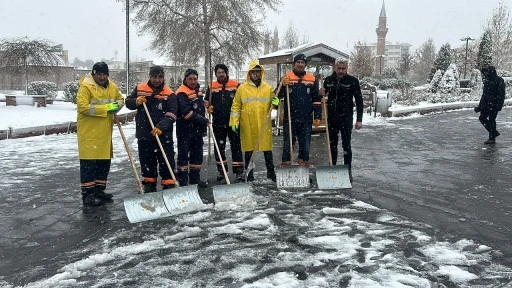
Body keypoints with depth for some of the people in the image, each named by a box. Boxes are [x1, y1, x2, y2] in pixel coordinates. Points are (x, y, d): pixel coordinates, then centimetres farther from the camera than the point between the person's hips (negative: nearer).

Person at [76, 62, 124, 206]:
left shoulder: (112, 87, 10)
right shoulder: (85, 87, -12)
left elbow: (120, 99, 23)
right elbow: (83, 107, -20)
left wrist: (116, 105, -1)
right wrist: (105, 108, -21)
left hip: (105, 131, 7)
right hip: (89, 132, -7)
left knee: (104, 162, 12)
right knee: (89, 163, -5)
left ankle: (99, 190, 25)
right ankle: (87, 194, 1)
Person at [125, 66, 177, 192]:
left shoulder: (169, 94, -7)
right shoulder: (140, 89, 4)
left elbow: (171, 115, -14)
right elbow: (128, 102, 12)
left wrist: (161, 126, -29)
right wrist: (136, 101, -11)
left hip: (163, 135, -3)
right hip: (144, 134, 3)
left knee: (167, 162, 1)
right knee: (147, 162, 15)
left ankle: (169, 186, 10)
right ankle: (149, 186, 29)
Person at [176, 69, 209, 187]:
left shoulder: (197, 90, 13)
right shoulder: (182, 93, -14)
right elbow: (186, 113, -23)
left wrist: (203, 125, 14)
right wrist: (203, 120, -18)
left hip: (197, 130, 8)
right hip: (185, 131, -8)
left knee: (197, 155, 13)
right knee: (184, 155, -1)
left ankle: (195, 178, 24)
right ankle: (183, 180, 5)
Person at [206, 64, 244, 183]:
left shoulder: (236, 85, -1)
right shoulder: (212, 87, 5)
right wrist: (208, 107, -11)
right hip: (218, 123, 3)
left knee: (236, 146, 1)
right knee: (219, 147, 10)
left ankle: (239, 171, 6)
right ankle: (221, 171, 22)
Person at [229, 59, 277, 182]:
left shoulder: (268, 87, 9)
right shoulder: (242, 88, 4)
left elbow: (272, 102, 17)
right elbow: (236, 106, 5)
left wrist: (275, 102, -6)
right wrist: (234, 121, -4)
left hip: (264, 125, 1)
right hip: (247, 125, -1)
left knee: (267, 149, 5)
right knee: (248, 150, 6)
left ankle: (271, 172, 17)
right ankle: (249, 174, 18)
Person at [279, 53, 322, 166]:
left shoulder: (312, 79, 7)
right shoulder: (287, 77, 4)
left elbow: (317, 99, 8)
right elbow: (279, 95, -2)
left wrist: (318, 116, 3)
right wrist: (283, 85, -21)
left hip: (306, 119, 1)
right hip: (289, 118, -1)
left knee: (305, 143, 8)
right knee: (288, 142, 4)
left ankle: (304, 161, 21)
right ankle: (285, 162, 14)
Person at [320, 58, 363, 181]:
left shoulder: (352, 81, -5)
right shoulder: (328, 80, 5)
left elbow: (359, 101, -5)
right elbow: (324, 95, 20)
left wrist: (359, 119, -11)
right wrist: (321, 94, -5)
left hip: (346, 117, -4)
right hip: (331, 117, 4)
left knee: (346, 145, -2)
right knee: (332, 144, 11)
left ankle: (348, 171, 7)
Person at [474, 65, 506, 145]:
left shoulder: (499, 80, -9)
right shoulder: (487, 80, 14)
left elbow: (501, 94, -13)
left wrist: (499, 105, -22)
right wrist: (479, 106, 18)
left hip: (493, 105, -8)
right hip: (486, 104, 8)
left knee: (491, 120, -3)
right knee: (482, 118, 7)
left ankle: (492, 138, 6)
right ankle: (494, 132, 22)